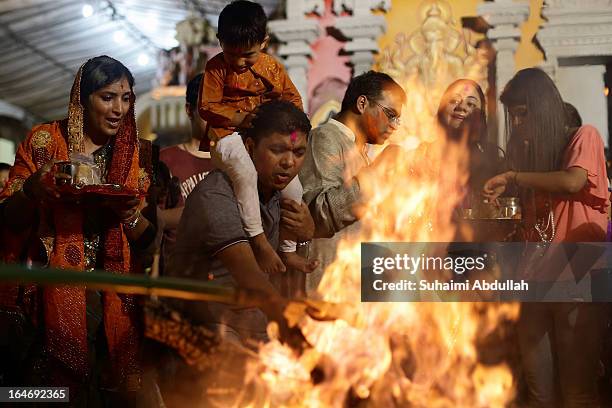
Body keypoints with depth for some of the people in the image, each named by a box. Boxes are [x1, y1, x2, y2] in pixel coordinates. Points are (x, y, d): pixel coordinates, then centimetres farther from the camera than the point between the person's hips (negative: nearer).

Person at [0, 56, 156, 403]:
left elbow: (147, 240, 10)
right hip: (52, 295, -2)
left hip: (110, 299, 3)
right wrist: (32, 190, -19)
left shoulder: (132, 156, 10)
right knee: (52, 387, -6)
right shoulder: (44, 141, 2)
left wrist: (128, 212, -10)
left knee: (110, 390, 2)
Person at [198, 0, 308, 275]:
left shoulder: (272, 67, 6)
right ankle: (258, 241, -31)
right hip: (228, 136, -5)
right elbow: (207, 107, -6)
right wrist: (239, 119, -18)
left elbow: (294, 100, 11)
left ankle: (288, 250, 13)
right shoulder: (216, 67, -4)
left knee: (292, 189, -7)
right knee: (244, 170, -38)